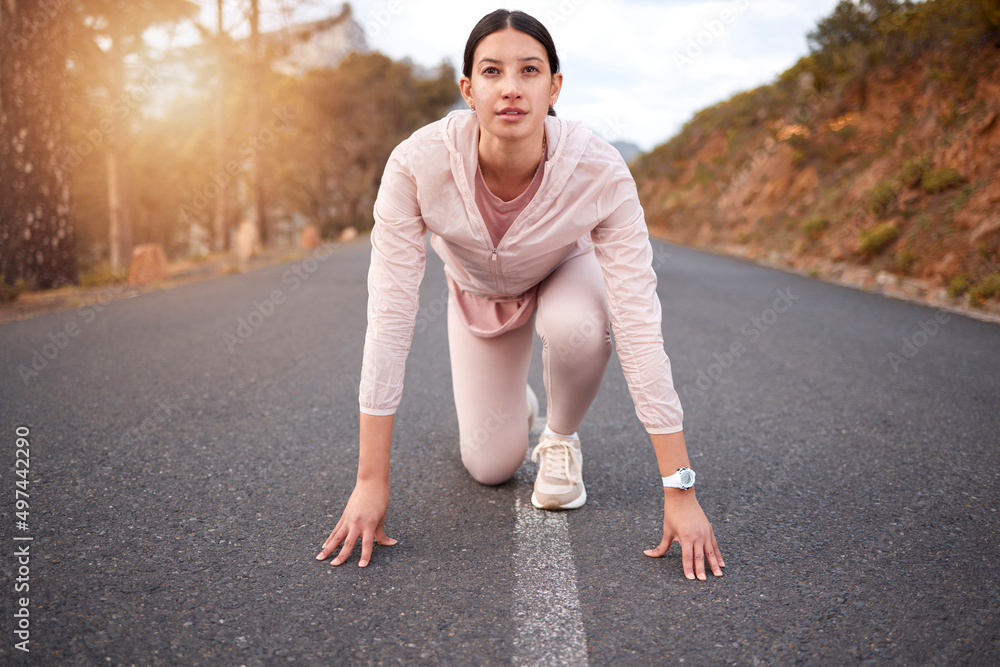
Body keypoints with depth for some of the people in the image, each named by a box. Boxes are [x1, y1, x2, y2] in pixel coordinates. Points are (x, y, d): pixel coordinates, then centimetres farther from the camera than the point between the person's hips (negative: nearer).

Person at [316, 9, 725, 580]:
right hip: (477, 291, 1)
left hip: (564, 274, 0)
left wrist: (679, 491, -39)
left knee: (579, 327, -37)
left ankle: (561, 437, -2)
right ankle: (515, 404, 35)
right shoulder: (417, 164, -36)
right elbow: (390, 317, -35)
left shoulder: (600, 171, -37)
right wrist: (371, 480, -34)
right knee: (490, 467, -3)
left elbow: (639, 324, -38)